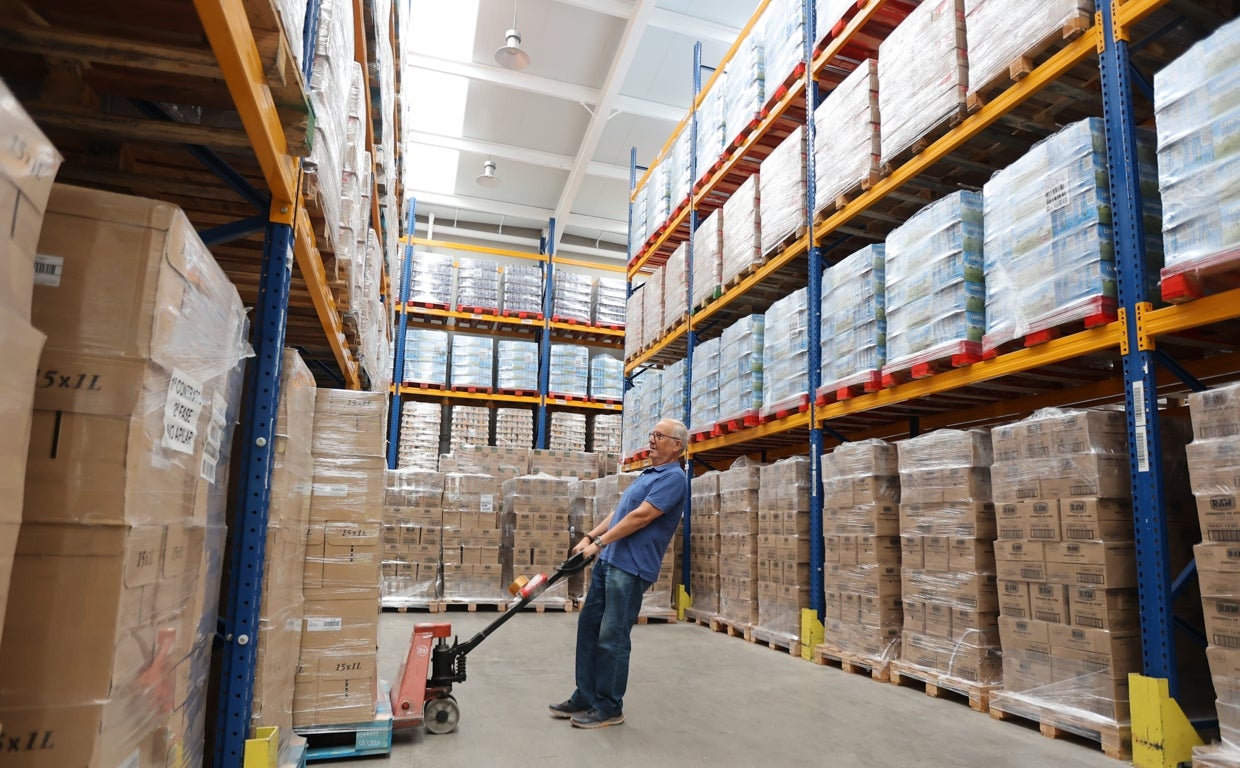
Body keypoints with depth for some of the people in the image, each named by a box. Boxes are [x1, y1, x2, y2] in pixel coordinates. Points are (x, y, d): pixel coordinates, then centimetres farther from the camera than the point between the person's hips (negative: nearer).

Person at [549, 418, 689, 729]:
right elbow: (619, 512, 21)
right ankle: (585, 697, 23)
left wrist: (599, 543, -16)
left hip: (630, 567, -10)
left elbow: (641, 516, -20)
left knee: (612, 638, -2)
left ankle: (609, 708, 12)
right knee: (588, 627, 12)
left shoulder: (674, 478, -12)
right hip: (609, 561, 10)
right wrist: (590, 537, 11)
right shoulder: (649, 474, 19)